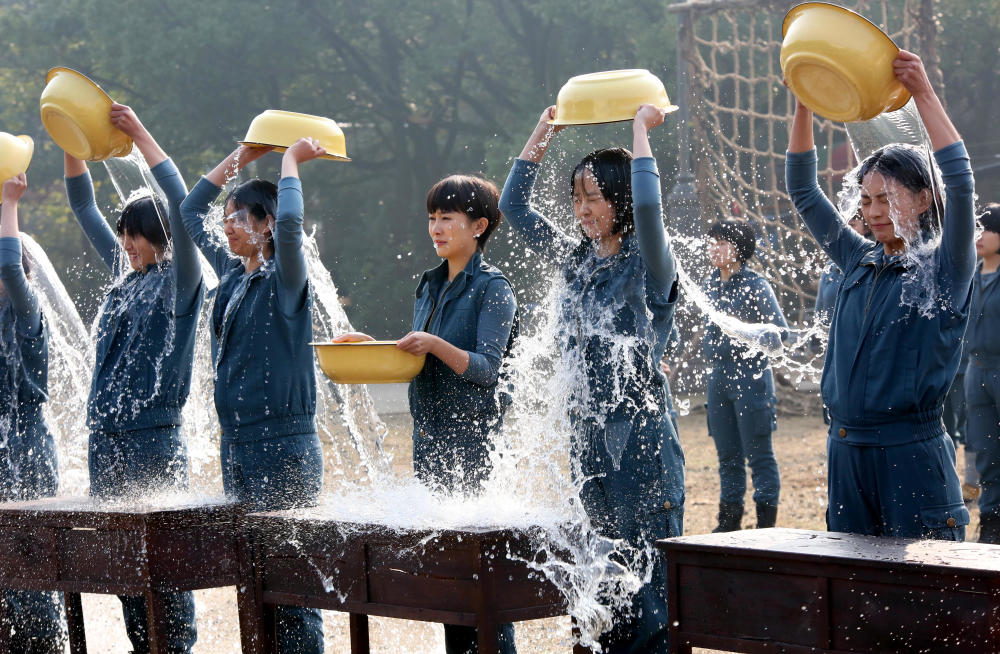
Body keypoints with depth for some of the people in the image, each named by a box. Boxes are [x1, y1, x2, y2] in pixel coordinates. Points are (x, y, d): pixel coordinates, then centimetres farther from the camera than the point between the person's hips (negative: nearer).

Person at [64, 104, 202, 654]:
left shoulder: (178, 279, -5)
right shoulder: (125, 272, 14)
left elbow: (181, 207, -20)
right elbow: (84, 208, 20)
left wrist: (140, 135, -19)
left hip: (153, 439, -7)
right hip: (106, 437, 7)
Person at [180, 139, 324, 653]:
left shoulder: (284, 279, -8)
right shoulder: (232, 274, 13)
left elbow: (290, 221, -29)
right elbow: (190, 210, 24)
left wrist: (291, 160, -15)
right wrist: (241, 157, 21)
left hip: (283, 443, -8)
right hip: (236, 440, 8)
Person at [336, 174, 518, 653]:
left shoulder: (493, 289, -7)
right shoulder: (429, 286, 16)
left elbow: (485, 368, -16)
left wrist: (435, 346, -29)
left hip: (474, 436, -7)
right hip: (430, 434, 7)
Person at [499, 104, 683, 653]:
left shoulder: (647, 264, -8)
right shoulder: (577, 261, 12)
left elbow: (646, 206, -28)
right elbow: (513, 206, 17)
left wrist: (642, 128, -17)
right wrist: (543, 131, 13)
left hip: (640, 437, -7)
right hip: (590, 437, 7)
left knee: (650, 582, -8)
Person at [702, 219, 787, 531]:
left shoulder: (755, 285, -9)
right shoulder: (711, 284, 11)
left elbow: (781, 331, -12)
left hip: (751, 378, -7)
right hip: (718, 378, 7)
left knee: (758, 453, -4)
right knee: (728, 456, 11)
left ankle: (766, 522, -1)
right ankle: (729, 520, 17)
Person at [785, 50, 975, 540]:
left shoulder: (943, 271, -4)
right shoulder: (859, 262, 13)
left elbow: (960, 185, -19)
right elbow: (803, 192, 15)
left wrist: (924, 95, -20)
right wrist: (804, 104, 6)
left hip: (912, 456, -6)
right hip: (846, 450, 6)